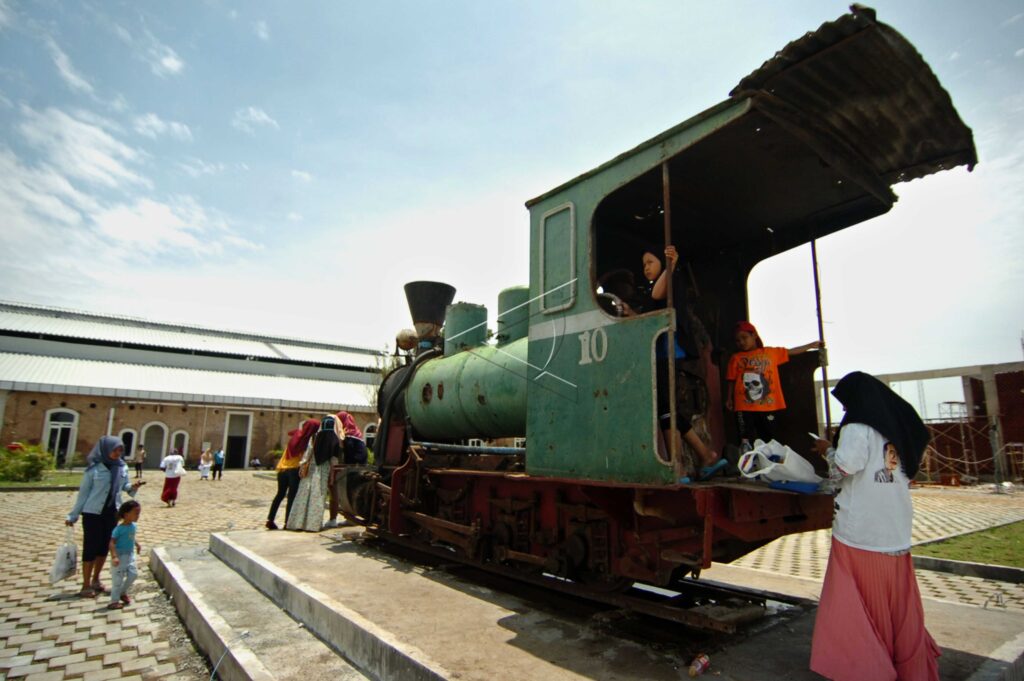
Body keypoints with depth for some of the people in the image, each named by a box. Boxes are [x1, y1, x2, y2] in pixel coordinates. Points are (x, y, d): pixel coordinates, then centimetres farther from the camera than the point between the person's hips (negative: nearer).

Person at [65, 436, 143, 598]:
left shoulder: (122, 467, 1)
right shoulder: (94, 468, -13)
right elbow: (83, 492, -6)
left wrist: (132, 487, -12)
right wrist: (73, 515, -2)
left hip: (111, 513, 5)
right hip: (93, 513, -5)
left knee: (104, 547, 13)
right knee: (90, 548, 3)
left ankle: (95, 580, 29)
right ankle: (86, 585, 15)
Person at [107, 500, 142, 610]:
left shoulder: (133, 526, 1)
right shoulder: (119, 529, -24)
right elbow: (112, 543, -26)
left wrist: (137, 545, 27)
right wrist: (114, 557, -33)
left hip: (130, 555, 7)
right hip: (120, 556, -7)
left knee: (133, 574, 8)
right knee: (118, 579, 1)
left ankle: (123, 592, 30)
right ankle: (114, 601, 14)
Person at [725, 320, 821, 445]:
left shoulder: (771, 352, 11)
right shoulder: (736, 358, 4)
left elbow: (790, 352, 18)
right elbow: (731, 380, 4)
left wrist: (811, 345, 18)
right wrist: (729, 399, 2)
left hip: (768, 406, 3)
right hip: (744, 407, -2)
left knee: (768, 440, 10)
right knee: (746, 440, -7)